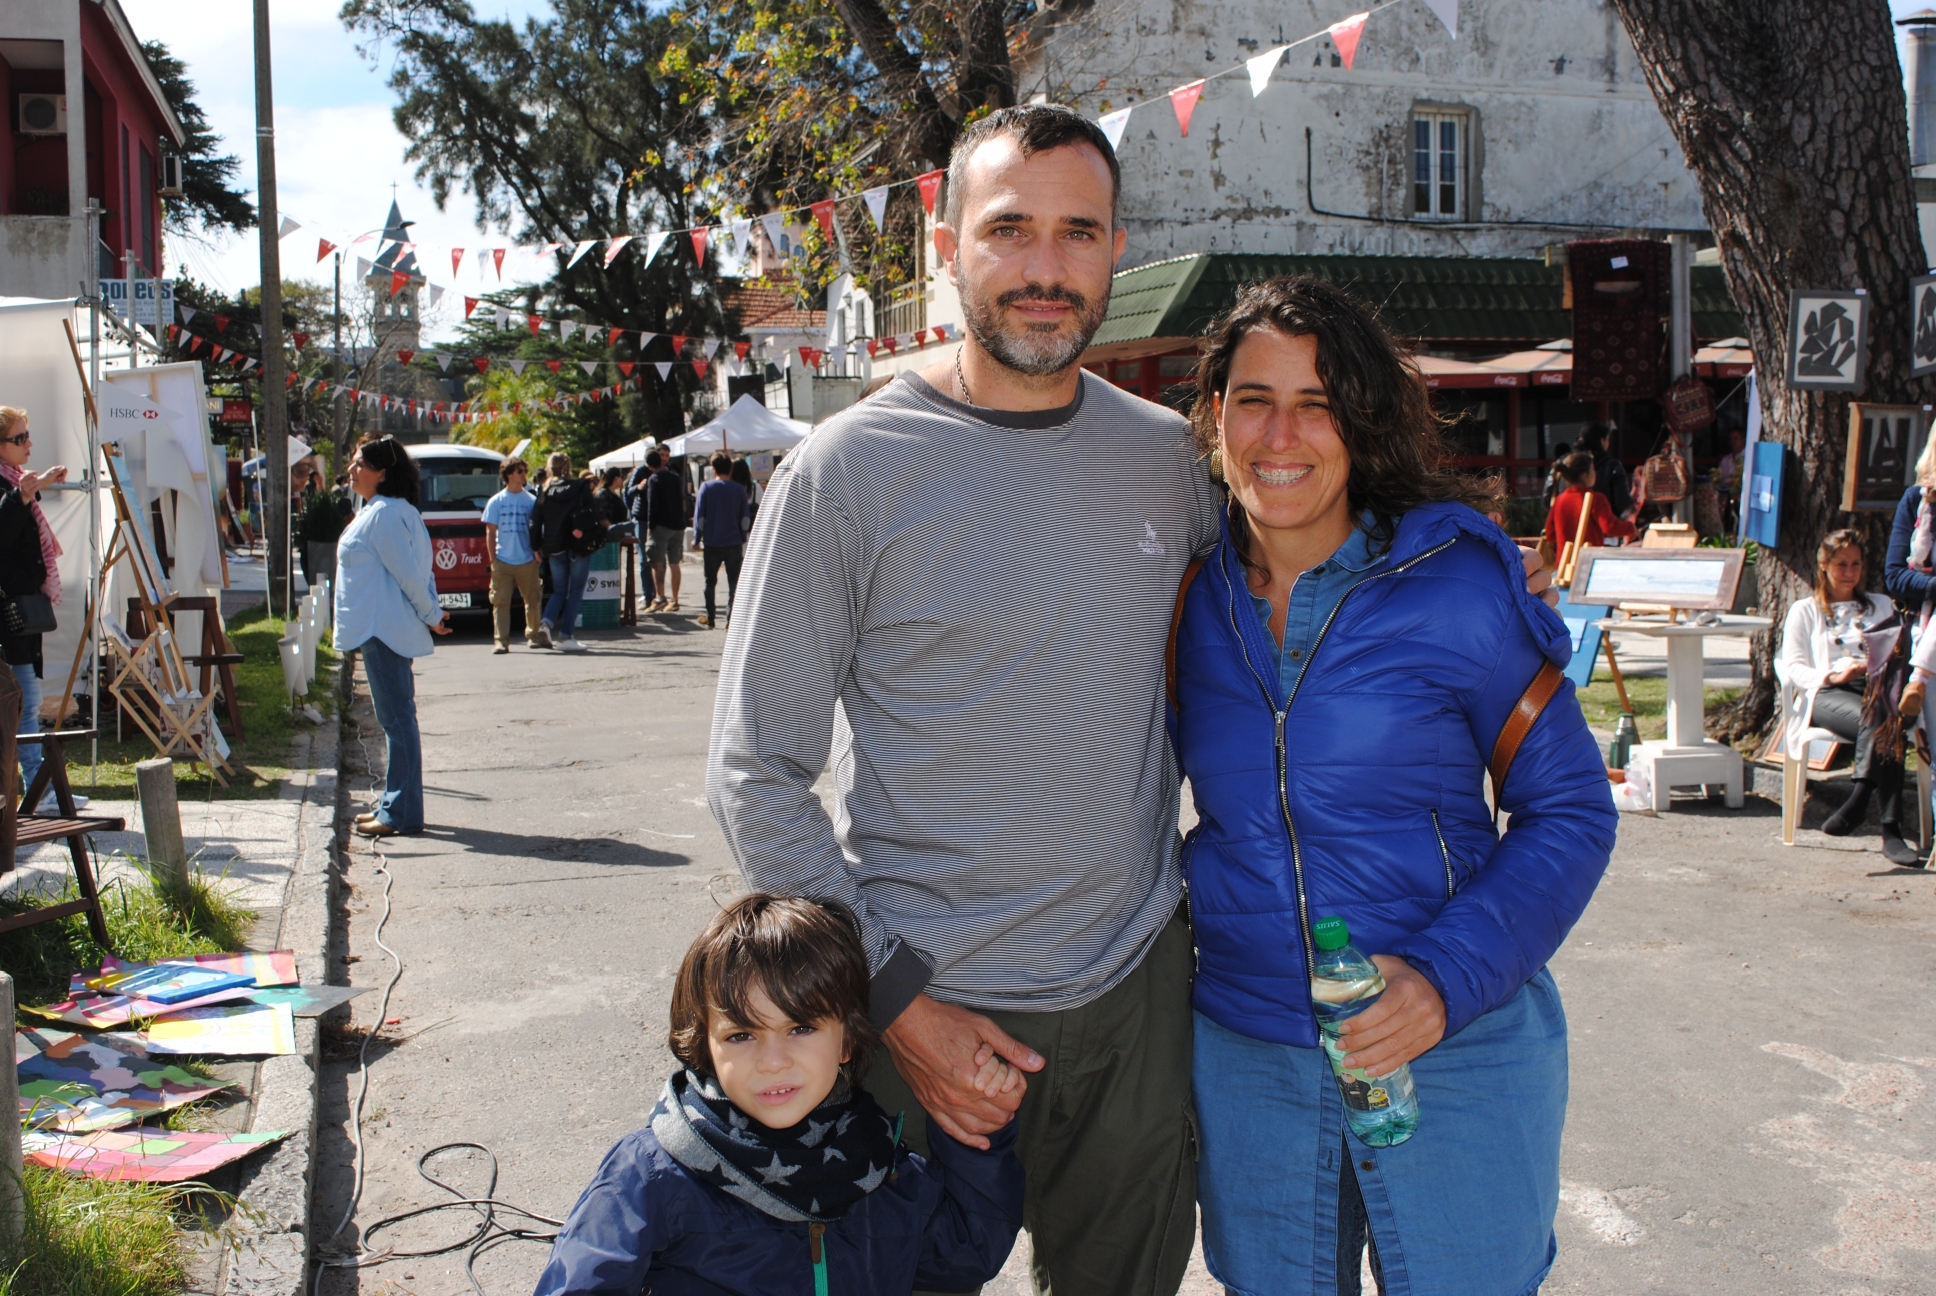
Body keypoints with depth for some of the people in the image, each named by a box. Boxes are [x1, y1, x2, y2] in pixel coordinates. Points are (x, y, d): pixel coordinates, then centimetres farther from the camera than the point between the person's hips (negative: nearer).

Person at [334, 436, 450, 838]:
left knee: (396, 718, -7)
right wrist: (431, 614, 16)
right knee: (394, 717, 13)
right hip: (379, 627, 11)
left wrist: (431, 616, -8)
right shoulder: (374, 511, 17)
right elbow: (413, 571, 20)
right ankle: (395, 805, 20)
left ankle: (402, 813, -4)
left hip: (383, 630, -11)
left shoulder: (385, 515, -16)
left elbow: (410, 574, -17)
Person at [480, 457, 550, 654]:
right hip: (502, 562, -1)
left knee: (533, 600, 8)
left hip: (527, 561, 1)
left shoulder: (531, 500, 5)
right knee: (501, 601, -2)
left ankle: (534, 635, 22)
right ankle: (501, 640, -1)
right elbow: (490, 531, 5)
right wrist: (493, 558, -2)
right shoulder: (496, 501, 5)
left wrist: (537, 551, -2)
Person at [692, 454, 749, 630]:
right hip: (734, 543, 0)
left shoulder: (706, 488, -4)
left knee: (710, 582, 12)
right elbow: (745, 518, 2)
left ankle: (710, 618, 16)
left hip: (712, 544, 0)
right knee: (733, 582, 4)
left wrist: (697, 538, 4)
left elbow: (699, 516, -4)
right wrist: (743, 539, 13)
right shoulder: (739, 490, -1)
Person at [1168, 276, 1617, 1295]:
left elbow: (1570, 807, -5)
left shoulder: (1455, 585, -10)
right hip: (1243, 1053, 3)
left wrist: (1447, 978, -18)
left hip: (1455, 1052, -3)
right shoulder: (1189, 598, 0)